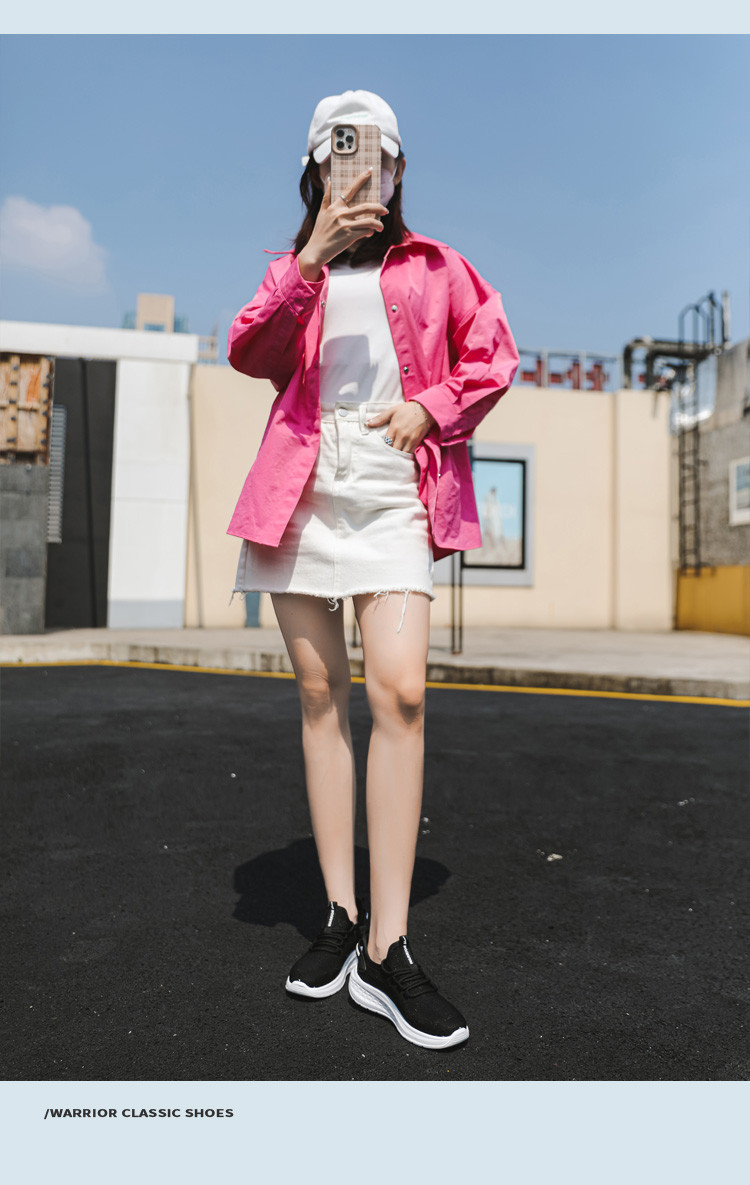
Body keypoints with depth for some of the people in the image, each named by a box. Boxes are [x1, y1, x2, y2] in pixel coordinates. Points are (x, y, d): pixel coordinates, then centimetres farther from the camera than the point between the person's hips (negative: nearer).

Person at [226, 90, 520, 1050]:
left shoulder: (433, 267, 17)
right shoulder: (294, 272, 20)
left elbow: (492, 357, 15)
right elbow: (247, 352, 1)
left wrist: (431, 407, -2)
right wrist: (310, 260, -11)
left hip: (394, 496, -2)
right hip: (301, 494, 2)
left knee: (400, 692, -18)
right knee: (320, 696, 1)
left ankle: (386, 952, -10)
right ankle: (340, 915, 12)